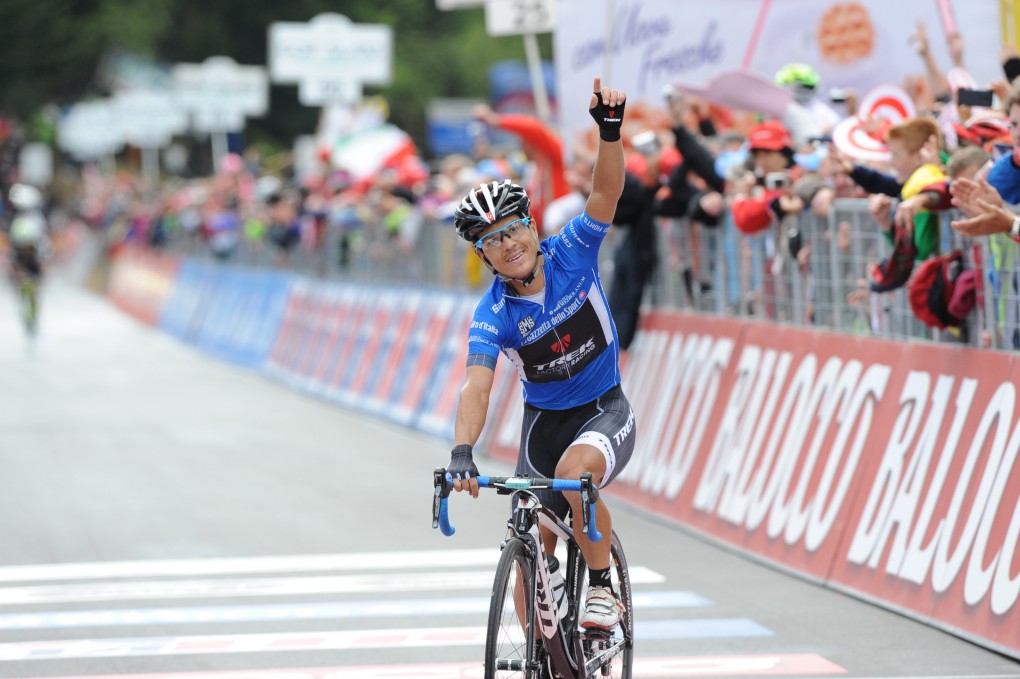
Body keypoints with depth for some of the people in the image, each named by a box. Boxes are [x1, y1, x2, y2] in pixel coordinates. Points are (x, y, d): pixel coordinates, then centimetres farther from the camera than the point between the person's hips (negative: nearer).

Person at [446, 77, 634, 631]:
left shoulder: (570, 253, -14)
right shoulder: (493, 316, -17)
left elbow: (607, 193, -26)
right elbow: (477, 386, -31)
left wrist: (609, 130, -43)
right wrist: (462, 451, -48)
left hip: (605, 410, -2)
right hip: (544, 419, 2)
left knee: (574, 470, -34)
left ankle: (601, 587, -14)